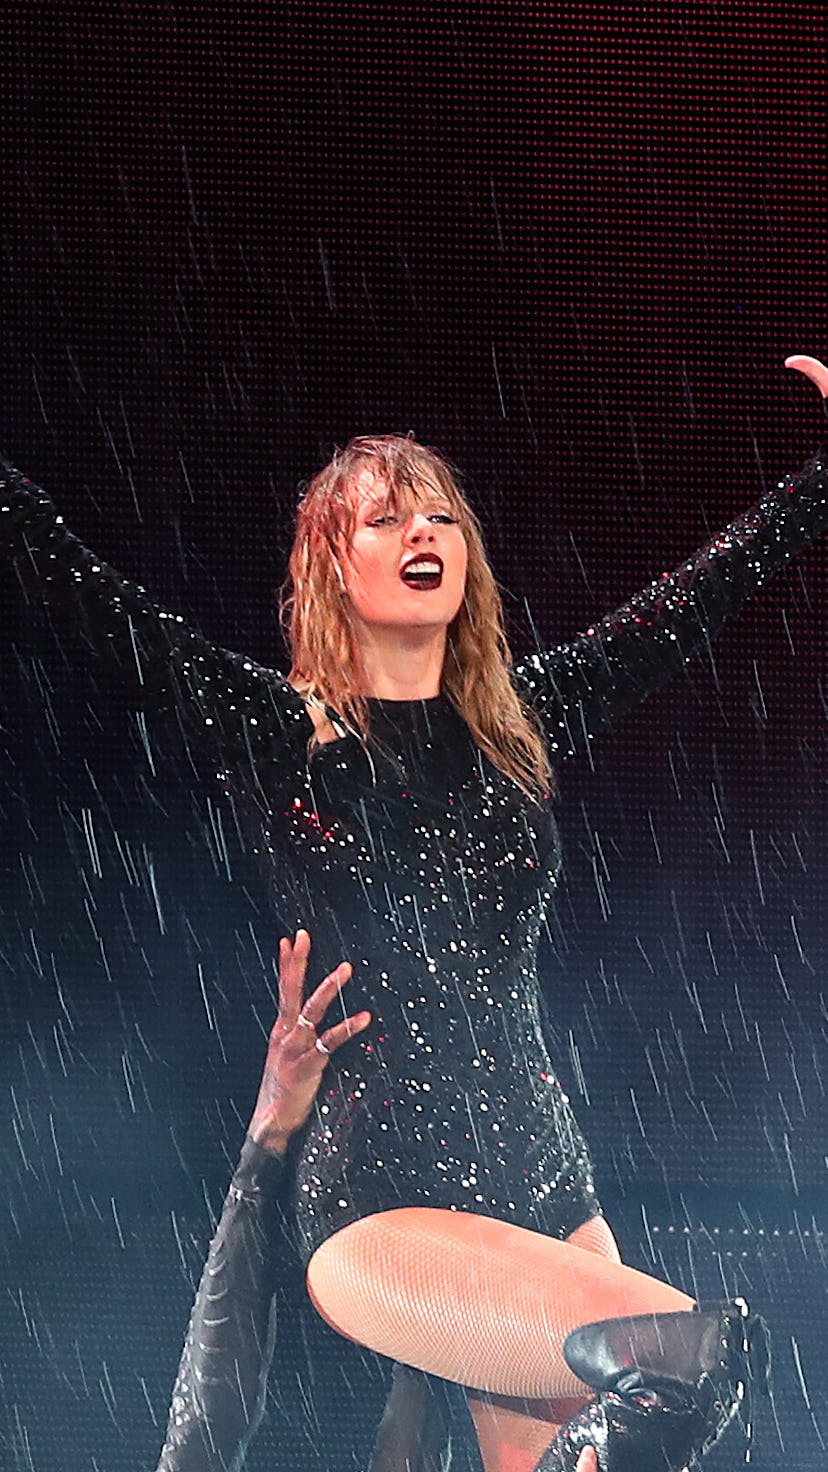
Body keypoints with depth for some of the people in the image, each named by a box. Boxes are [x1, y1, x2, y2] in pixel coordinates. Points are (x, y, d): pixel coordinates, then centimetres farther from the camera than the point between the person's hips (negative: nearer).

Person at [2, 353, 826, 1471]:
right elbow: (97, 601, -4)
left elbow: (701, 595, 15)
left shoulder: (523, 723, 10)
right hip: (376, 1202, -4)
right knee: (697, 1350, -23)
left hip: (545, 1183, 4)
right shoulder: (283, 733, 0)